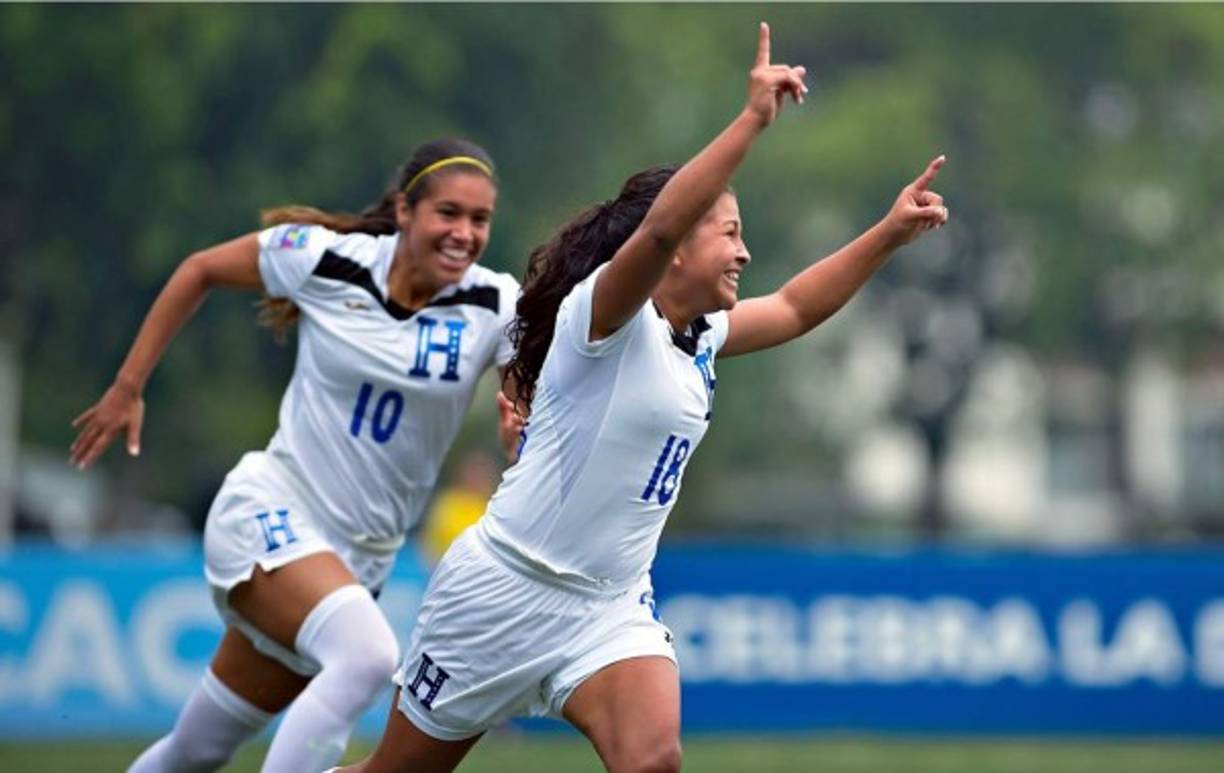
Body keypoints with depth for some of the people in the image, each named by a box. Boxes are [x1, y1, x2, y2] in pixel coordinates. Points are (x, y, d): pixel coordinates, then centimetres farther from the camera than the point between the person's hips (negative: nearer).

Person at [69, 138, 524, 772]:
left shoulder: (494, 305, -7)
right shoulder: (325, 259, -10)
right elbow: (201, 270, 5)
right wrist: (128, 387, 6)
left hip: (364, 552, 4)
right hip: (270, 512, -3)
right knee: (368, 654, -32)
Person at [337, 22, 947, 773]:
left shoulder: (701, 337, 7)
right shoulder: (602, 311, -16)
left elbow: (796, 309, 24)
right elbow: (657, 231, -35)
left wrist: (890, 232, 15)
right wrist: (753, 119, -40)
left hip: (612, 610, 6)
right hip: (505, 590, -6)